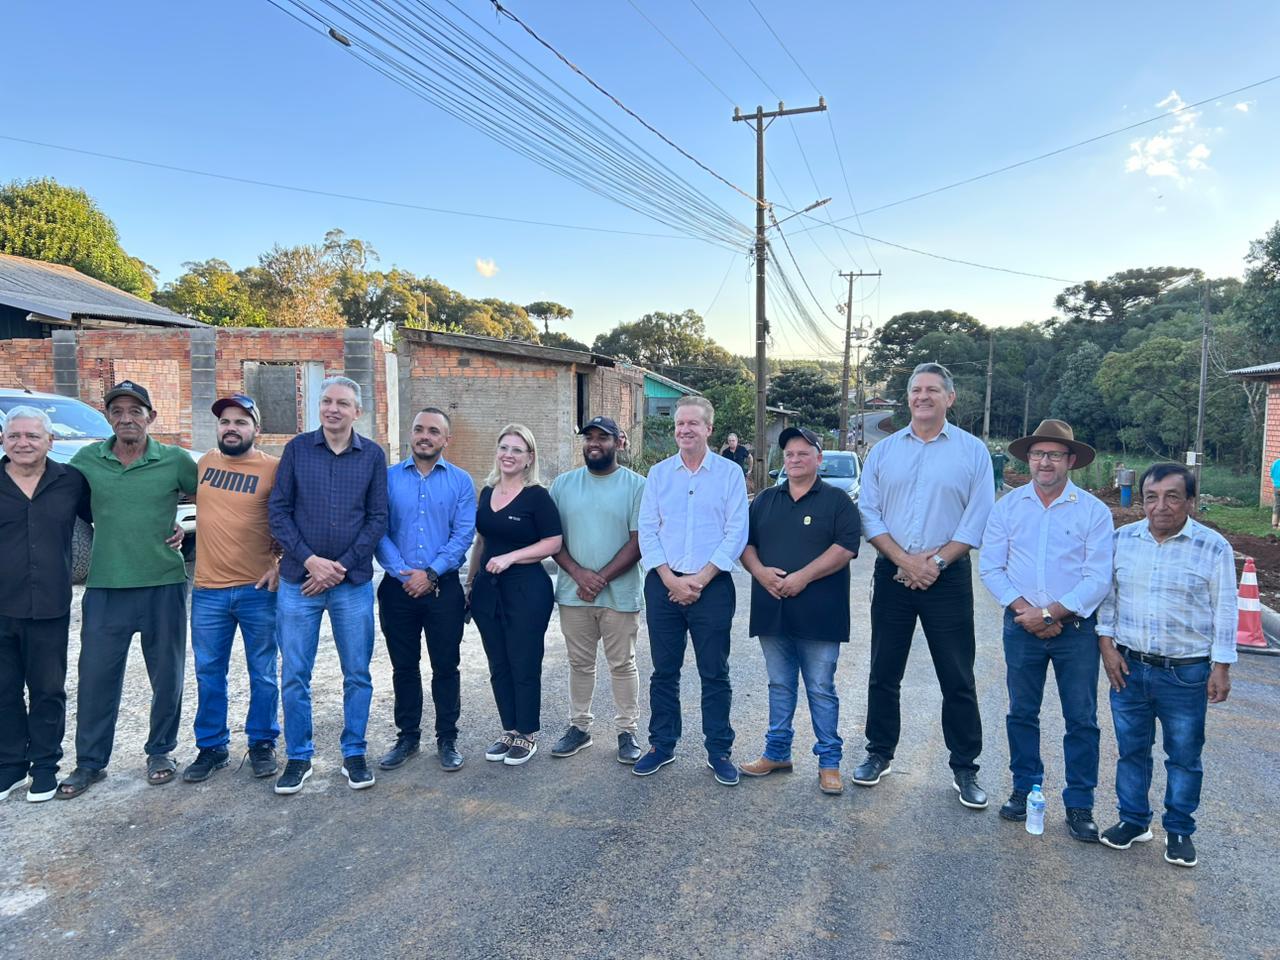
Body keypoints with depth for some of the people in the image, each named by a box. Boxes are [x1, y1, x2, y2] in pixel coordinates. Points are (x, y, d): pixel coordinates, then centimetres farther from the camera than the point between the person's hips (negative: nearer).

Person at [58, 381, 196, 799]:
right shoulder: (86, 460, 1)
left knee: (167, 675, 9)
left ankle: (161, 751, 28)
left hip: (164, 585, -1)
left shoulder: (176, 461, -4)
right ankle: (90, 761, 22)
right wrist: (103, 539, 7)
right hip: (105, 588, 1)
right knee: (96, 676, 6)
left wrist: (191, 531, -3)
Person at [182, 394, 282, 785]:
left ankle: (262, 744, 24)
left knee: (263, 674, 8)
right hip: (208, 590, 4)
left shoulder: (273, 468, -6)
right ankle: (211, 747, 27)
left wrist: (281, 563, -10)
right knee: (209, 674, 12)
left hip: (258, 589, -3)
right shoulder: (202, 464, 7)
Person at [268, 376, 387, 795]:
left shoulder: (373, 455, 1)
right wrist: (309, 560, -12)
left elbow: (378, 518, 0)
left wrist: (342, 566, -9)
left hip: (353, 583, 0)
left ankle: (354, 754, 23)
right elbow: (278, 510, -1)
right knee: (295, 675, 6)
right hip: (298, 580, 0)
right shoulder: (297, 449, 1)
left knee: (357, 675, 7)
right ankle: (299, 756, 21)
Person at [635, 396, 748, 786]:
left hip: (712, 586, -2)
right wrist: (670, 578, -10)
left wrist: (698, 580, -12)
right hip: (663, 584, 2)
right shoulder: (658, 473, 7)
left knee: (714, 673, 6)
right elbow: (647, 530, 2)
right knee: (664, 670, 11)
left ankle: (719, 750, 19)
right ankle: (662, 744, 25)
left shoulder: (730, 473, 0)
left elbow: (736, 534, -6)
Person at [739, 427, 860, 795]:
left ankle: (829, 760, 13)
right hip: (772, 610, 4)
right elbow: (745, 542, 12)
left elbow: (846, 546, -11)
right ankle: (777, 752, 25)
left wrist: (802, 577, -17)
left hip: (818, 613, -4)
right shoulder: (764, 501, 14)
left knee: (821, 689, 2)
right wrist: (760, 572, -8)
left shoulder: (836, 500, 0)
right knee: (780, 685, 14)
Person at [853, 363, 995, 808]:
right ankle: (879, 754, 26)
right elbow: (868, 512, 1)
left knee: (957, 678, 4)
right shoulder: (884, 450, 7)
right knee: (884, 672, 11)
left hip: (948, 577, -2)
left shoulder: (972, 450, 0)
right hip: (892, 574, 2)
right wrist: (904, 559, -11)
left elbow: (979, 519, -4)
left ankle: (964, 768, 18)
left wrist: (936, 561, -12)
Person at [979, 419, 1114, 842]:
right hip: (1022, 628, 2)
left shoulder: (1094, 511, -4)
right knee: (1021, 713, 12)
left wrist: (1050, 613, -16)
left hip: (1076, 629, -2)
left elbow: (1098, 578, -9)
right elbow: (990, 566, -1)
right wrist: (1023, 609, -14)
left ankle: (1079, 805, 17)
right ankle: (1025, 789, 28)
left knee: (1081, 719, 5)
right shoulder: (1008, 506, 2)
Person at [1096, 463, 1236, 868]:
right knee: (1131, 750, 14)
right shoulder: (1122, 539, 0)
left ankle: (1179, 830, 27)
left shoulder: (1213, 547, -7)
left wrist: (1221, 667, -4)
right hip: (1129, 667, 3)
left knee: (1184, 755, 10)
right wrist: (1107, 642, 0)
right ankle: (1133, 820, 30)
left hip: (1186, 673, -2)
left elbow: (1224, 611, -3)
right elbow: (1107, 595, 7)